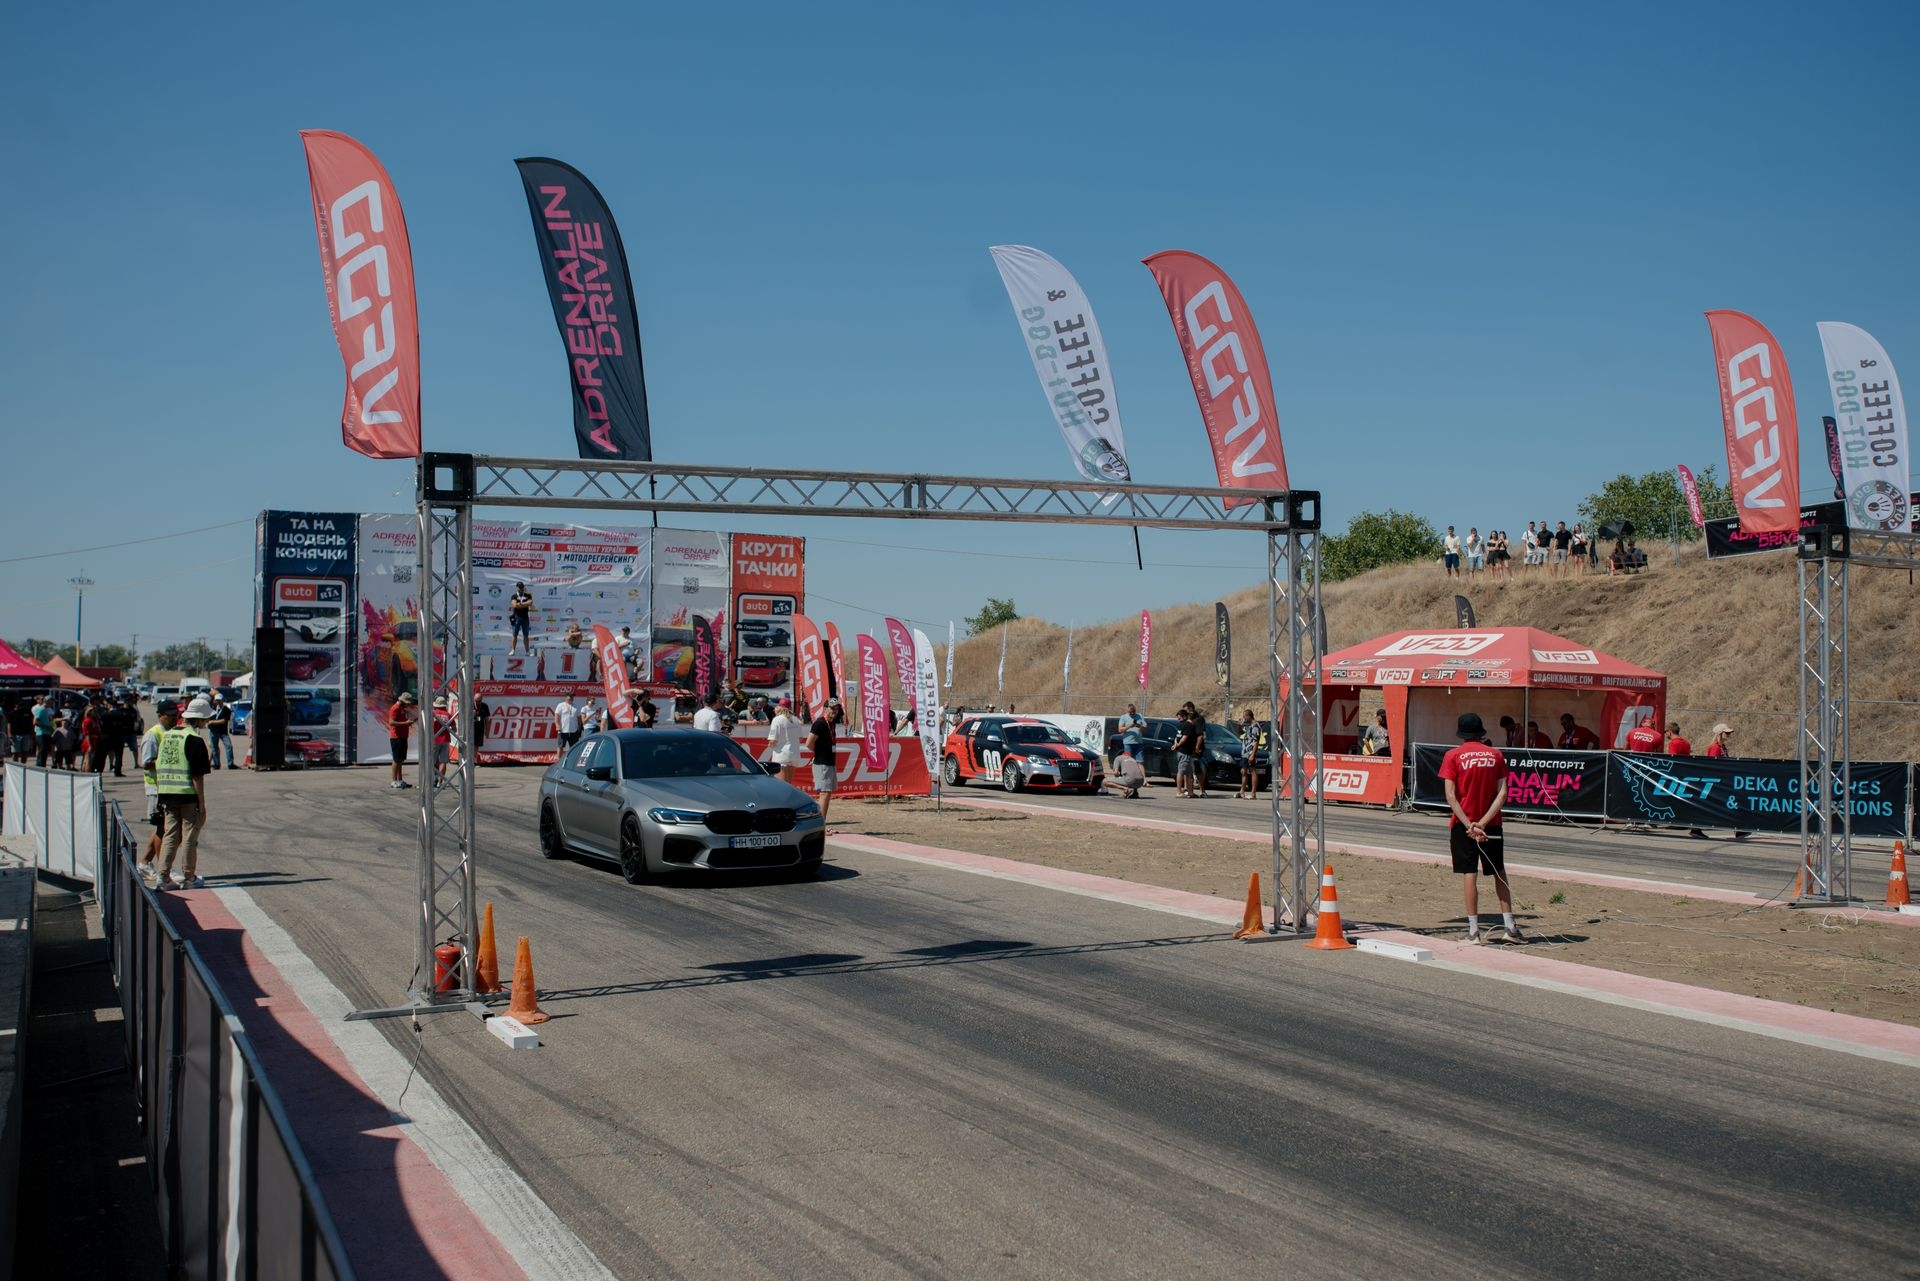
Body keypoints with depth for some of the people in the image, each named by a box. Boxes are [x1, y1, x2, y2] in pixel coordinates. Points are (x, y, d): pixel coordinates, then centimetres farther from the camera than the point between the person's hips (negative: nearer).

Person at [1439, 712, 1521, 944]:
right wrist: (1484, 822, -11)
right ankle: (1509, 926, 13)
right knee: (1499, 873, 14)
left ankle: (1473, 930, -3)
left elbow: (1451, 796, -13)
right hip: (1491, 824, 2)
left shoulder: (1454, 756, -4)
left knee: (1469, 874, -2)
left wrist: (1468, 824, -16)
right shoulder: (1496, 755, 3)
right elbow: (1502, 793, -6)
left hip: (1463, 824, -2)